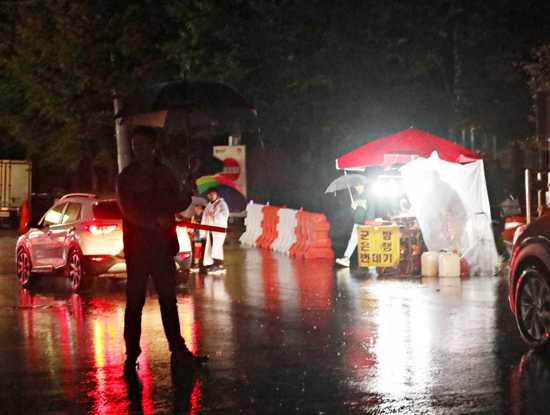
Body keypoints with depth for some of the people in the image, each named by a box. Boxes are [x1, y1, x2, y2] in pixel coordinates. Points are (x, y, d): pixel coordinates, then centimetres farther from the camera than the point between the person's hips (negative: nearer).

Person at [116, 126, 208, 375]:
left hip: (163, 247, 4)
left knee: (168, 300, 8)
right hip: (137, 248, -4)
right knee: (134, 303, -3)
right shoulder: (126, 177, 0)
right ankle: (132, 355, 0)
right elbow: (128, 211, -9)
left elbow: (177, 205, 8)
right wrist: (156, 220, -18)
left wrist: (185, 197, -13)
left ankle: (178, 351, 14)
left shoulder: (165, 175, 12)